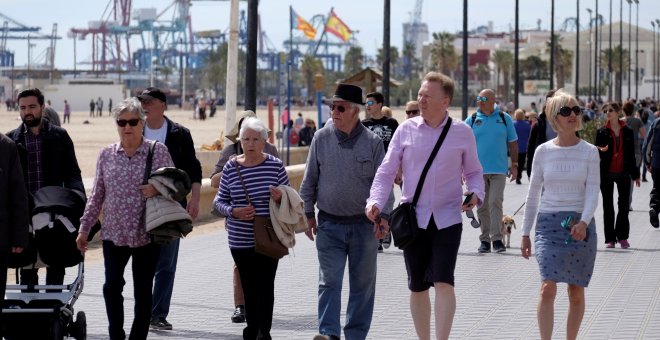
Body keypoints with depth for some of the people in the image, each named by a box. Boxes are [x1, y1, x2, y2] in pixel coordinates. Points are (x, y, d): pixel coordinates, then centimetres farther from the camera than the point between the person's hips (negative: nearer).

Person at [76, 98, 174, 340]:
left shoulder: (158, 151, -1)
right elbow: (97, 195, 12)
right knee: (112, 285, -8)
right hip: (114, 233, 2)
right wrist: (84, 228, 9)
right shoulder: (106, 154, 7)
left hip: (146, 234, -2)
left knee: (143, 290, 3)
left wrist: (158, 189, -19)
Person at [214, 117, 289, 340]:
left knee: (265, 285, -7)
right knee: (248, 285, 10)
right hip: (240, 240, 2)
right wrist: (233, 211, -12)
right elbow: (219, 200, 7)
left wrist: (280, 198, -16)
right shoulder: (231, 167, 0)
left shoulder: (275, 165, -2)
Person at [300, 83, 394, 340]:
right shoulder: (321, 138, 2)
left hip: (364, 224, 0)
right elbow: (309, 180, 9)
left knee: (363, 283, 7)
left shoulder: (372, 142, -2)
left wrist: (384, 216, -9)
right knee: (329, 280, -8)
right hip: (329, 224, 0)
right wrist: (308, 213, 6)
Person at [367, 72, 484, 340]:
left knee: (443, 282, -14)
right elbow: (386, 171, 2)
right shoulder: (406, 130, 1)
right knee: (417, 287, 9)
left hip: (447, 219, -1)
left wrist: (476, 193, -8)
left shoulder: (463, 132, 2)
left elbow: (473, 171, 12)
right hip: (413, 218, 2)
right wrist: (376, 201, -14)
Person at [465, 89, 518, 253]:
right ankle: (485, 240, 13)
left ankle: (496, 239, -7)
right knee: (482, 207, 5)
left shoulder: (504, 118, 5)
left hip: (499, 170, -1)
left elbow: (512, 143, 11)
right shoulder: (472, 120, 5)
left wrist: (514, 165, 6)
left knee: (495, 203, -11)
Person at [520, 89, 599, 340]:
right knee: (548, 288, -14)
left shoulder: (589, 152, 2)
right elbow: (533, 194, 10)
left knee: (576, 293, 6)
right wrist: (525, 233, 10)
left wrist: (584, 221, -24)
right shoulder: (543, 151, 4)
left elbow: (592, 190, -6)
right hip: (548, 224, 0)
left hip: (580, 225, 0)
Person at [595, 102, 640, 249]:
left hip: (623, 173, 1)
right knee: (608, 207, 3)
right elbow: (597, 152, 2)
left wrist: (635, 175, 10)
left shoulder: (628, 132, 5)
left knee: (624, 206, 0)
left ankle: (622, 237, 11)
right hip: (606, 173, 0)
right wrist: (601, 150, -22)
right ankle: (610, 239, 8)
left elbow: (631, 154, 9)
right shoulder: (602, 132, 2)